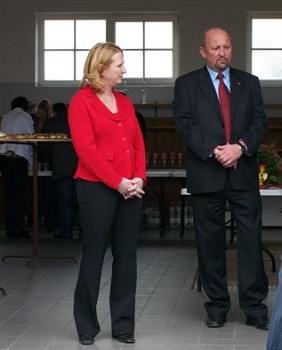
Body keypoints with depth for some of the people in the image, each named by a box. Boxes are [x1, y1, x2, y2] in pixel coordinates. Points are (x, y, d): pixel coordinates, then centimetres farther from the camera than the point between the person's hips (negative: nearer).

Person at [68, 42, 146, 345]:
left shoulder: (125, 102, 15)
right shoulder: (81, 101, -4)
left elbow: (138, 142, 12)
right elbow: (86, 149, -13)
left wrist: (139, 178, -4)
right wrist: (117, 182, -15)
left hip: (131, 189, 6)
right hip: (96, 187, -6)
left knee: (126, 256, 6)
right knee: (93, 256, 2)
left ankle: (123, 326, 15)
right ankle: (86, 326, 13)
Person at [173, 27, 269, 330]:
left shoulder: (249, 83, 13)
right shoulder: (186, 84, 7)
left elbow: (260, 122, 5)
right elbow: (184, 125, -4)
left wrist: (240, 147, -13)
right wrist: (214, 151, -16)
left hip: (243, 173, 1)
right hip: (206, 175, -1)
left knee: (251, 239, -2)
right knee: (210, 242, 5)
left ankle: (254, 306, 5)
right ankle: (217, 306, 15)